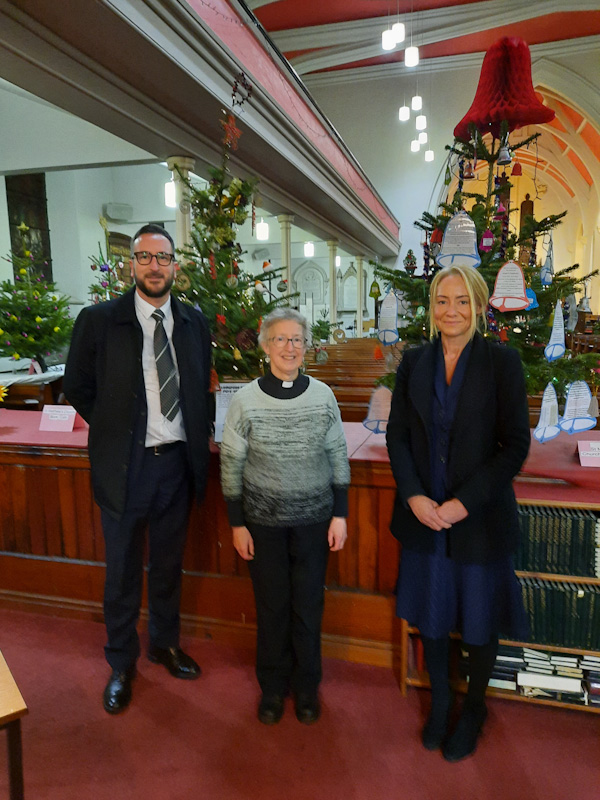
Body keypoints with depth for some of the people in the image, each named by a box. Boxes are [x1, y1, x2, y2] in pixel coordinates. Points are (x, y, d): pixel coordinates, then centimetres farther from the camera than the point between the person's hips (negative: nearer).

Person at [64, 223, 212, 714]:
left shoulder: (194, 323, 3)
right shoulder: (99, 320, -7)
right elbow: (78, 388, 1)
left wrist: (201, 433, 2)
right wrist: (116, 430, 0)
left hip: (177, 462, 3)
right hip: (125, 465, -3)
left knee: (168, 563, 20)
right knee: (122, 572, 13)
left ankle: (166, 643, 43)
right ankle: (122, 664, 35)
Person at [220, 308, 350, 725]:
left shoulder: (323, 396, -5)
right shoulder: (246, 401, -9)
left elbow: (338, 458, 2)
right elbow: (231, 466, -3)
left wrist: (340, 515, 1)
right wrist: (238, 524, -2)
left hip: (315, 518, 1)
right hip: (264, 520, -1)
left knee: (309, 605, 12)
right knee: (271, 605, 13)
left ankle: (306, 684, 37)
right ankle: (274, 685, 37)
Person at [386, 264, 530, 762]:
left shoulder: (502, 362, -9)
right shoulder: (414, 362, 1)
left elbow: (516, 445, -10)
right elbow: (397, 435, 2)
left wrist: (465, 502, -16)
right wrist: (414, 496, -10)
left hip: (479, 515, -2)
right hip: (423, 514, 3)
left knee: (478, 620, 15)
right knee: (430, 614, 17)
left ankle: (474, 709, 42)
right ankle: (439, 703, 42)